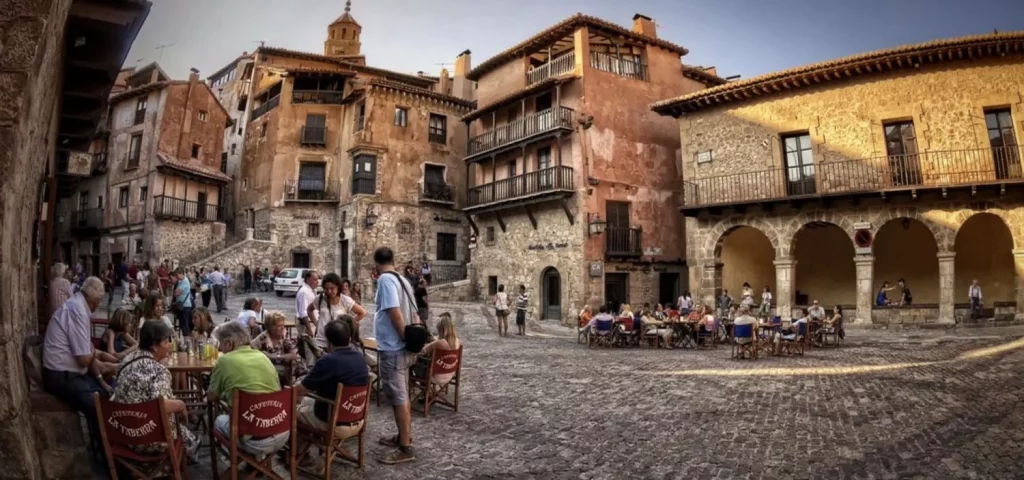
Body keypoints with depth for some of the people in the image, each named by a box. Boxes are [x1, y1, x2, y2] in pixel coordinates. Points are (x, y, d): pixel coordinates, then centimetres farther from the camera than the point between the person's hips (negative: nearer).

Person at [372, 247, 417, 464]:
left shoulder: (385, 279, -16)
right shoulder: (402, 279, 11)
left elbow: (395, 313, -23)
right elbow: (413, 313, 12)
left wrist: (404, 339, -15)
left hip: (391, 347, -9)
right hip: (400, 346, 9)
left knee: (398, 397, -2)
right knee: (402, 395, 19)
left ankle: (406, 449, 6)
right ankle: (404, 436, 32)